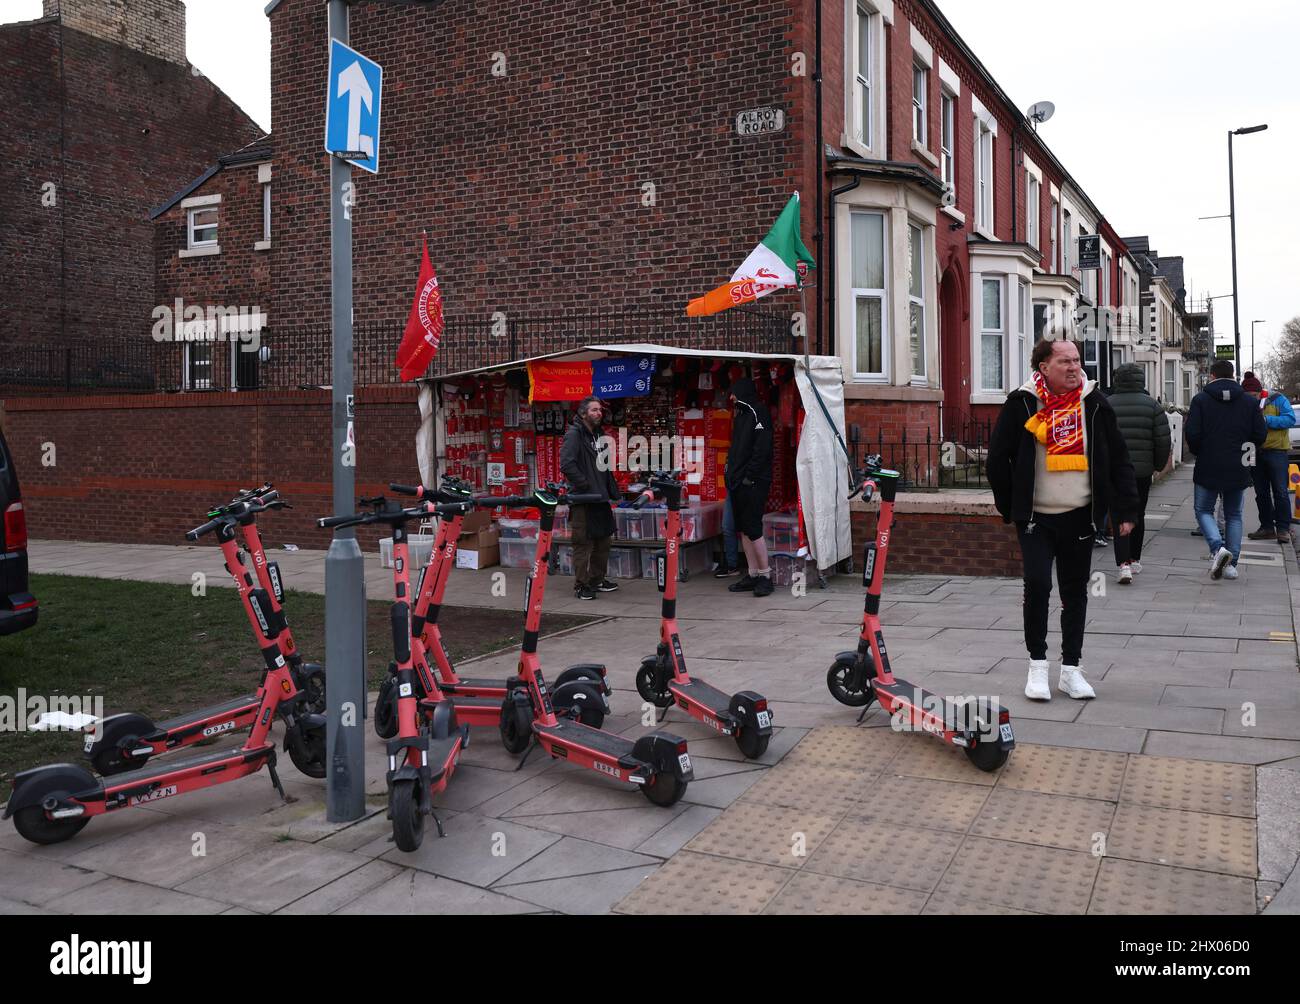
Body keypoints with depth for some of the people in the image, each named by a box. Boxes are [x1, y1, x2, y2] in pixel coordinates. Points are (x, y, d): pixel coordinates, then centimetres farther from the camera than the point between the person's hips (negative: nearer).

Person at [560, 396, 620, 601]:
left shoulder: (597, 435, 16)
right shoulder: (574, 434, -11)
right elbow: (566, 464, -22)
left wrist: (611, 491, 17)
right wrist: (585, 485, -18)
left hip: (600, 499, 9)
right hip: (582, 500, -9)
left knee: (603, 541, 15)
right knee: (583, 544, -4)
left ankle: (597, 580, 28)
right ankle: (581, 585, 4)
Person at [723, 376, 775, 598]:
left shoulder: (758, 413, -8)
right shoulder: (740, 414, 20)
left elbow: (762, 448, -17)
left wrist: (749, 476, -18)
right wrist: (731, 469, 13)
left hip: (754, 482, -9)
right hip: (738, 481, 9)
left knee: (752, 528, -10)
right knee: (743, 529, 9)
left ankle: (765, 575, -2)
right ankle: (753, 574, 15)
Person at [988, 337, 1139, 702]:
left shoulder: (1094, 404, 2)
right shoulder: (1021, 405, -5)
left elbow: (1119, 459, 7)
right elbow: (998, 459, 3)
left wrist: (1126, 510, 3)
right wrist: (1011, 507, 4)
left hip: (1080, 517, 3)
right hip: (1036, 518, -2)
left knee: (1076, 591, 9)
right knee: (1037, 585, -10)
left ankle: (1071, 669, 19)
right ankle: (1037, 665, 7)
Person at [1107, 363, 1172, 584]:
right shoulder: (1151, 404, -1)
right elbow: (1163, 439, -3)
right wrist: (1158, 465, 10)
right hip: (1142, 470, 1)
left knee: (1119, 517, -2)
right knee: (1138, 514, 17)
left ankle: (1124, 564, -15)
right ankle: (1135, 560, 28)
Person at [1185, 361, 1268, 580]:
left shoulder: (1200, 400, -6)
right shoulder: (1250, 401, 2)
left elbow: (1192, 434, -12)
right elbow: (1261, 435, -1)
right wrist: (1244, 451, 17)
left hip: (1208, 468, -3)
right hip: (1238, 470, 3)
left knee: (1203, 510, 10)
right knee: (1234, 515, 13)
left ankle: (1218, 548, -15)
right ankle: (1231, 564, 10)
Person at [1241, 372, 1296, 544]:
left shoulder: (1277, 399, -4)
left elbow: (1290, 419, -13)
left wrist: (1266, 420, -21)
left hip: (1276, 451, -5)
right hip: (1255, 454, 5)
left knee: (1280, 491, -5)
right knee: (1261, 493, 9)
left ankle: (1283, 528, 0)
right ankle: (1267, 527, 17)